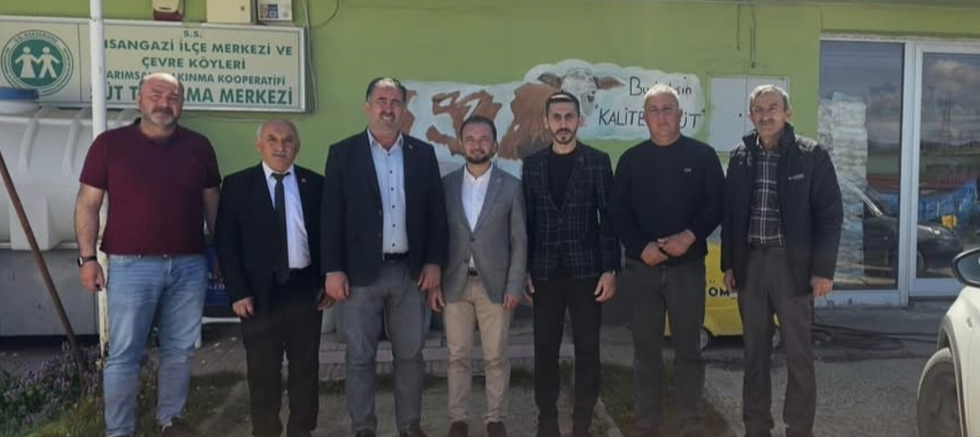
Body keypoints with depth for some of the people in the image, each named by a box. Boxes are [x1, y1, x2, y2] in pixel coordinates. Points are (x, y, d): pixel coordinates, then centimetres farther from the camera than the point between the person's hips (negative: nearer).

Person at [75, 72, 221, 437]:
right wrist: (87, 258, -5)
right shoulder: (110, 143, 0)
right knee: (123, 354, 2)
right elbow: (87, 204, 1)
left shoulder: (198, 146, 7)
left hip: (189, 265, 3)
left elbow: (211, 202, 12)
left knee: (180, 351, 11)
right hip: (132, 266, -2)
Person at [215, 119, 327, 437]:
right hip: (260, 291, -2)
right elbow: (225, 242, -2)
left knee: (306, 366, 11)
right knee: (263, 369, 8)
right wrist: (237, 291, -8)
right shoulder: (237, 184, 0)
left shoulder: (315, 184, 5)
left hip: (305, 288, 2)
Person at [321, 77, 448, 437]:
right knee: (360, 357, 7)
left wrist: (434, 261, -1)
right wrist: (333, 269, -8)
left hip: (410, 271, 2)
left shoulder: (423, 153, 6)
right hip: (362, 272, -2)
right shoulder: (343, 153, -1)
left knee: (410, 354, 11)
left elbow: (436, 211, 7)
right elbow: (331, 216, -3)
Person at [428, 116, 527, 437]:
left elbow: (519, 240, 0)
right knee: (458, 356, 8)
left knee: (496, 357, 7)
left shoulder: (511, 186, 0)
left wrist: (515, 286, -7)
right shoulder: (446, 184, 4)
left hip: (495, 284, -1)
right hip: (455, 283, 1)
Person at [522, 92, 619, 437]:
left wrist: (609, 269, -8)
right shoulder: (532, 163, 8)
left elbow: (608, 217, -2)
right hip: (545, 272, 2)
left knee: (587, 350, 4)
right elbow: (526, 219, 8)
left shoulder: (598, 161, 1)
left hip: (586, 269, -2)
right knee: (545, 351, 6)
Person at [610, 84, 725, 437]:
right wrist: (641, 247, -11)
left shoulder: (702, 155, 3)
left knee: (688, 350, 5)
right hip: (642, 267, 2)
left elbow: (717, 205, 0)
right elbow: (618, 212, 4)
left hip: (687, 267, -1)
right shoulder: (631, 159, 7)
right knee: (646, 350, 7)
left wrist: (689, 237, -15)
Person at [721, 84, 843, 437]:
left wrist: (823, 269, -10)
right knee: (754, 352, 11)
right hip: (750, 263, 4)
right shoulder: (740, 156, 7)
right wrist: (728, 263, 6)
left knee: (798, 354, 4)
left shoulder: (811, 155, -4)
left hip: (793, 264, -3)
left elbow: (830, 214, -5)